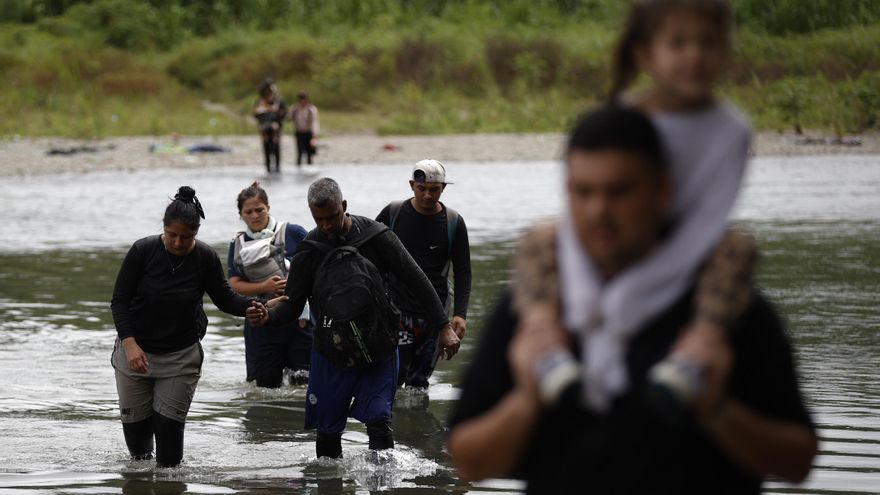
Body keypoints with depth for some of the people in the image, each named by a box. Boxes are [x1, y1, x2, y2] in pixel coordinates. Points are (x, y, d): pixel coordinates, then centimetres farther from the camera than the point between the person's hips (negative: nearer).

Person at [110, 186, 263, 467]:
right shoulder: (143, 251, -16)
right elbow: (119, 301, -12)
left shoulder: (205, 258, -12)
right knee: (135, 421, 10)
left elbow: (225, 299, 0)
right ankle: (140, 462, 38)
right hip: (136, 349, 0)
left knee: (169, 423, -4)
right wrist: (129, 343, -24)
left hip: (181, 355, 0)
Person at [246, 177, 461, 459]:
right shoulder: (309, 252, -2)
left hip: (378, 349, -2)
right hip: (331, 352, 2)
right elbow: (293, 304, 2)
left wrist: (443, 327, -6)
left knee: (378, 420, -12)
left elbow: (416, 282, -3)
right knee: (327, 429, 9)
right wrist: (268, 317, -20)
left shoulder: (376, 238, -6)